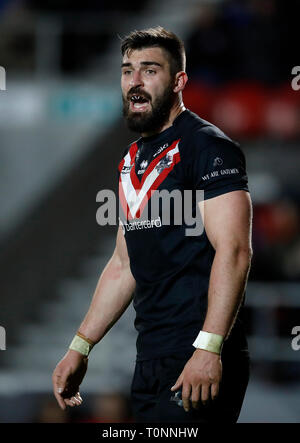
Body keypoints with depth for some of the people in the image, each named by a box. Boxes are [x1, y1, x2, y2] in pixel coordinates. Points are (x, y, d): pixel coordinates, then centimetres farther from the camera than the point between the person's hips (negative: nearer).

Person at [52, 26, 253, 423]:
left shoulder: (207, 146, -8)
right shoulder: (133, 160, 19)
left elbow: (233, 251, -17)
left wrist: (208, 350, -25)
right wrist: (80, 348, 19)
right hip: (151, 362, 8)